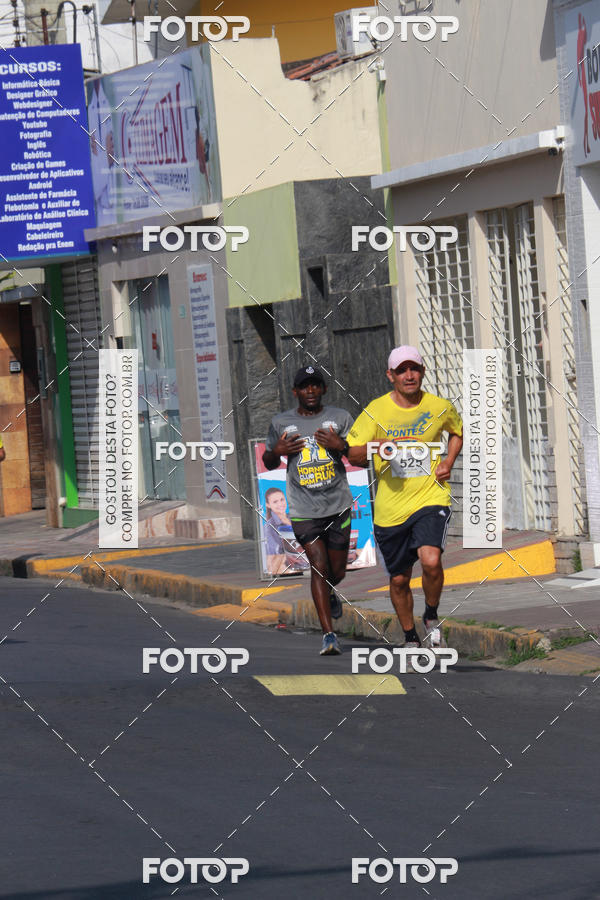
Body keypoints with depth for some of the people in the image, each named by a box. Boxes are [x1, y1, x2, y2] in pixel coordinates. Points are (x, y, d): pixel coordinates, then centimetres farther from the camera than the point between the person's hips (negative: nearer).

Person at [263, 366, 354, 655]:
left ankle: (329, 593, 47)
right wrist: (277, 452, -7)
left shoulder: (340, 418, 4)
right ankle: (329, 635, -13)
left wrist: (342, 447, -14)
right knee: (318, 566, -14)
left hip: (338, 506, 1)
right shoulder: (281, 423, 5)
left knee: (336, 571, 9)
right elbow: (268, 463, 16)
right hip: (303, 509, -1)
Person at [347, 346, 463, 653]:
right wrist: (373, 448, -24)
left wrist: (449, 462, 5)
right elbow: (351, 455, -2)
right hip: (390, 509, 1)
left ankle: (431, 616, 3)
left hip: (431, 498, -1)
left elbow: (458, 431, 22)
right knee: (399, 579, 9)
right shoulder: (376, 411, -3)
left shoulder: (440, 407, 0)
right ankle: (410, 638, 32)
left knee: (431, 561, -25)